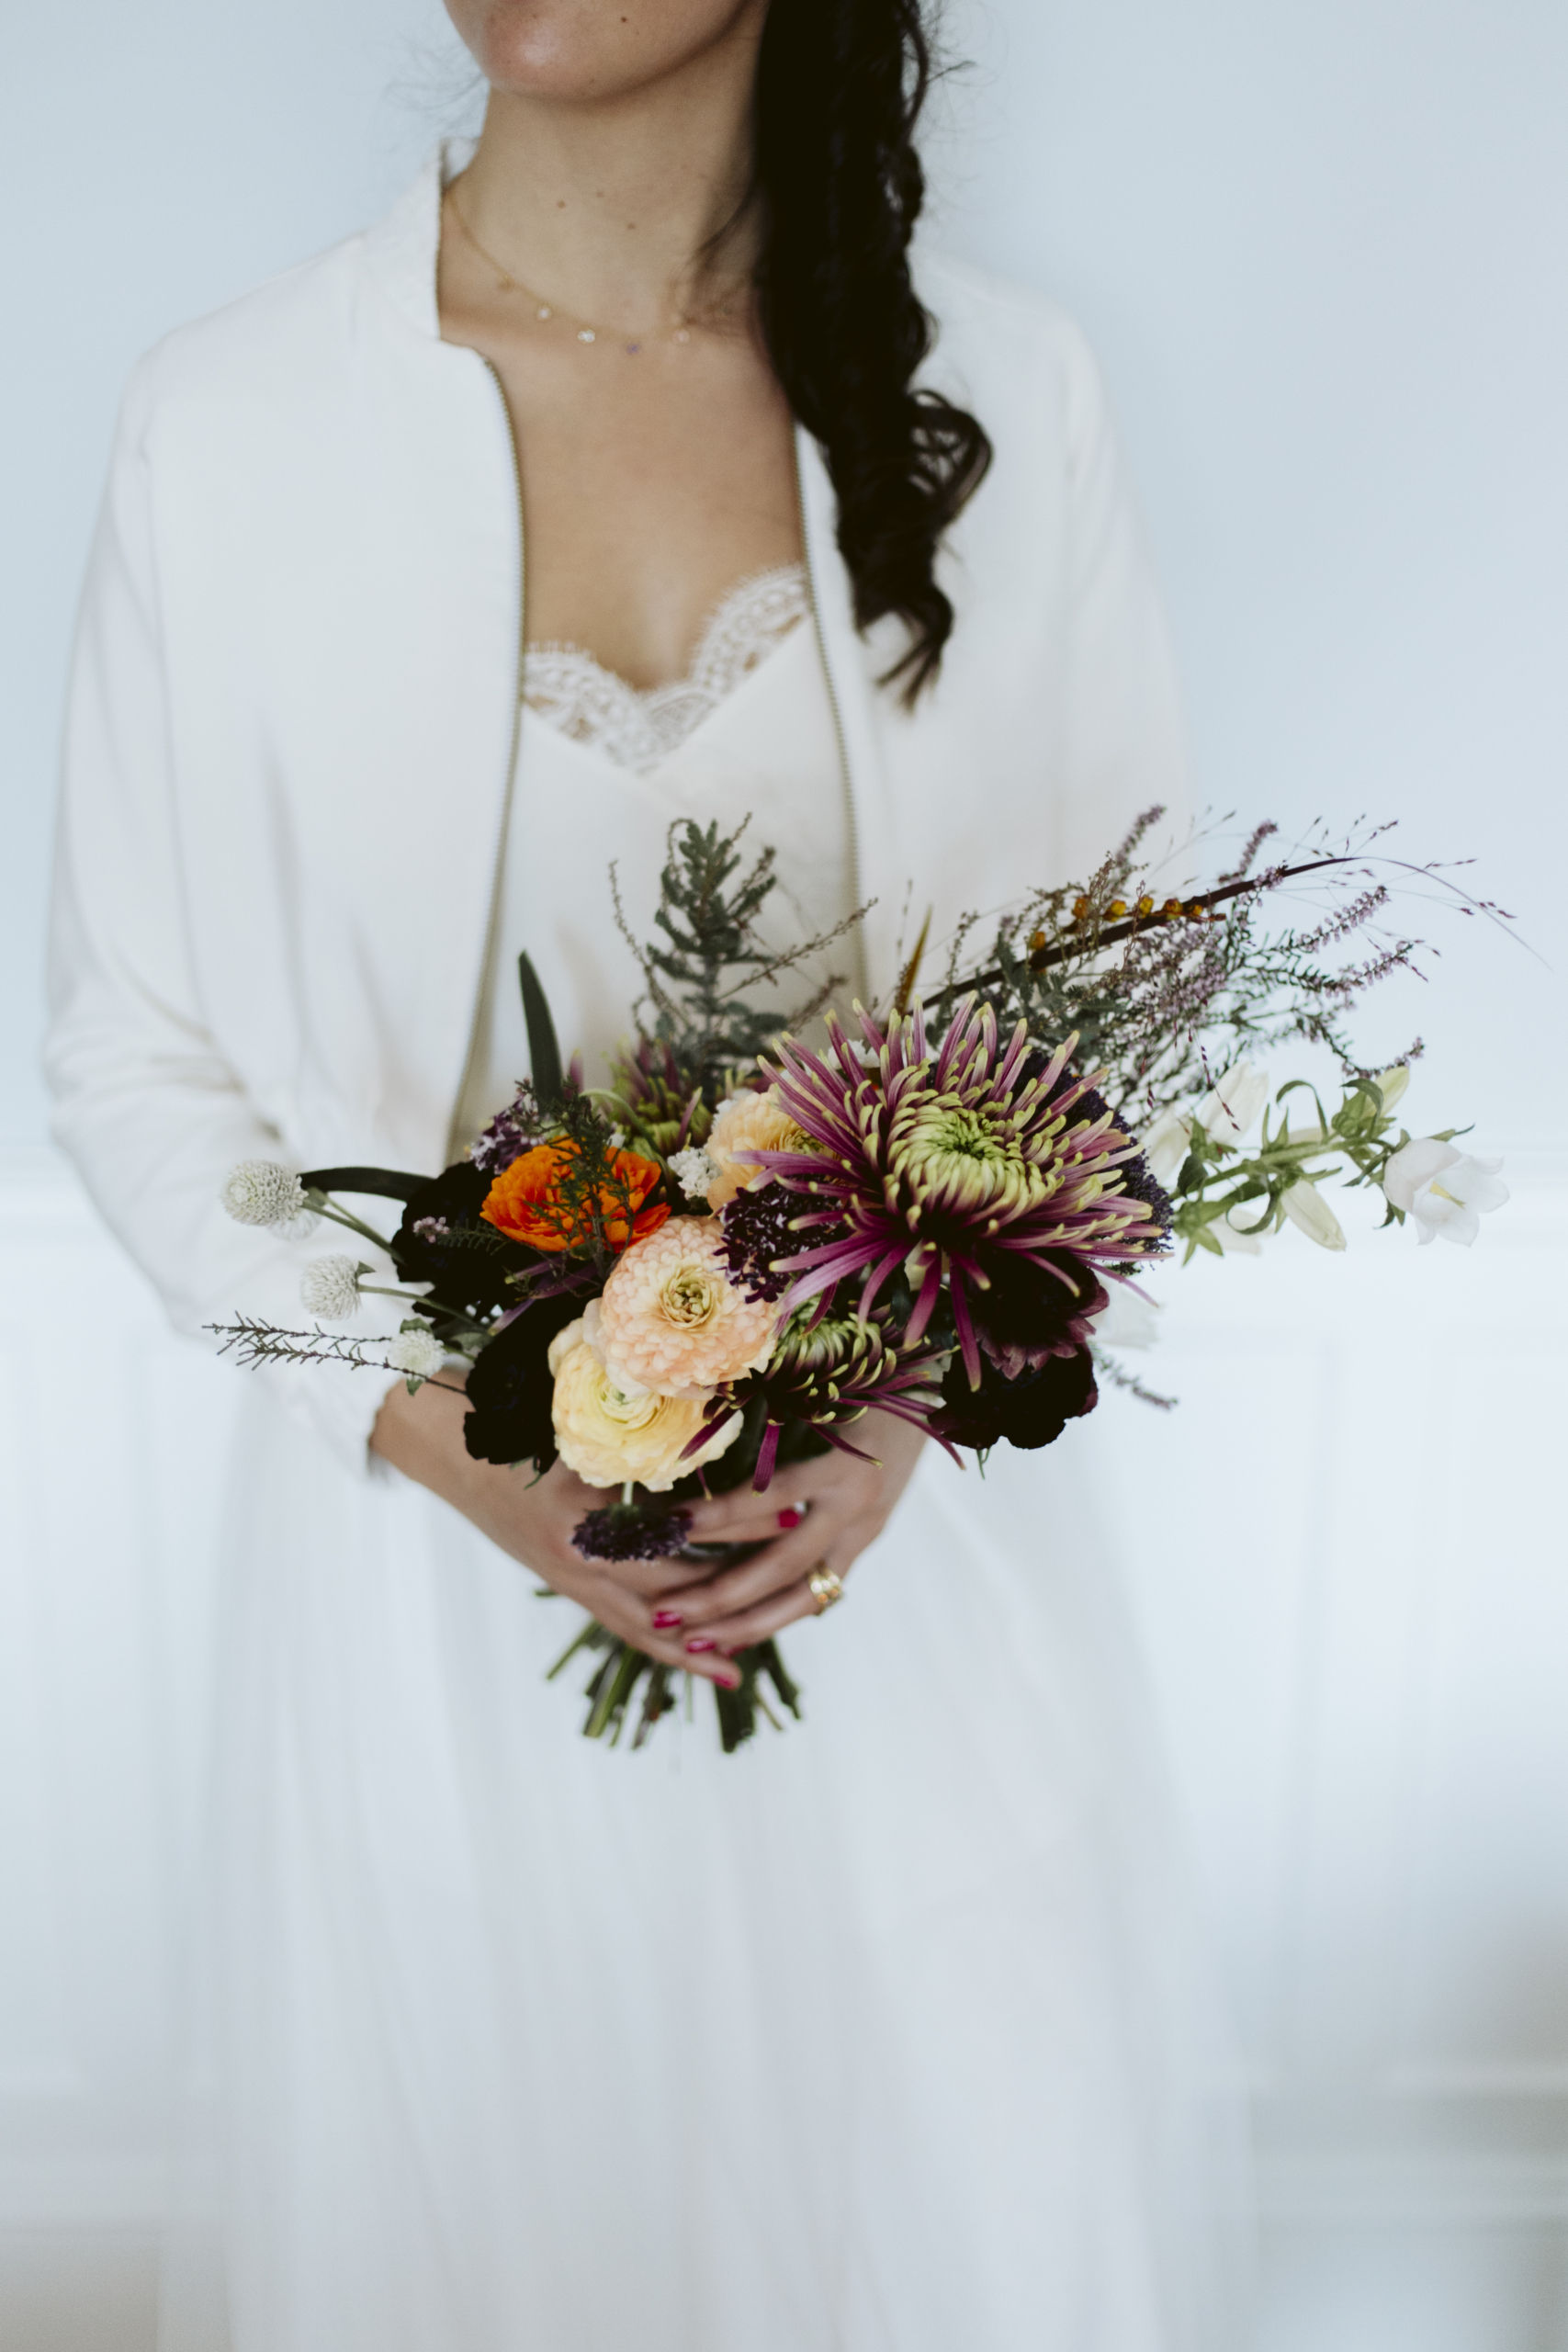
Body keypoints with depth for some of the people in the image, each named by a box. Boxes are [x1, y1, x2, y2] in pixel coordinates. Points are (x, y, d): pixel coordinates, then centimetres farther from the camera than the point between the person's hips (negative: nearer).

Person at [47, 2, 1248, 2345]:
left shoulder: (1006, 395, -2)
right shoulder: (224, 422, -6)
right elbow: (134, 1069, 0)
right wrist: (439, 1420, -14)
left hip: (910, 1535, 2)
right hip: (434, 1538, -1)